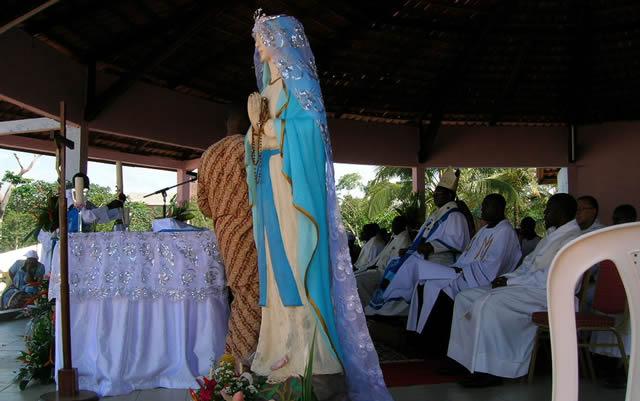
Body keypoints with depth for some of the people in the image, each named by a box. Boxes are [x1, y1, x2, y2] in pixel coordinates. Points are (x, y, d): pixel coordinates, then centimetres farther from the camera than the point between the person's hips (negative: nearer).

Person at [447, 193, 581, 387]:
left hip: (547, 294, -10)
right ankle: (464, 359, 1)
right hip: (528, 287, 10)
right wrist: (507, 277, 4)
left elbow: (549, 278, -21)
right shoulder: (552, 236, 21)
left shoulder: (572, 240, -12)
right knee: (464, 297, 1)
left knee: (488, 304, -31)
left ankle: (490, 371, -23)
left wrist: (510, 282, -15)